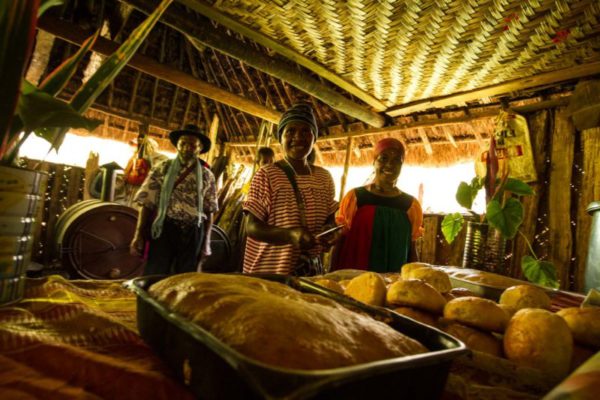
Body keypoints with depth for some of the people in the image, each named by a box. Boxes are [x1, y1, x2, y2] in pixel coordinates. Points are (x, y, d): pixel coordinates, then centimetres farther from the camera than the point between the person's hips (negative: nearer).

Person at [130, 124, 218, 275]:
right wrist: (139, 235, -5)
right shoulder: (163, 169, 3)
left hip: (192, 232, 2)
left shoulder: (206, 175, 6)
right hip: (164, 228, -1)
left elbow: (209, 210, 7)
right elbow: (147, 203, 1)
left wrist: (206, 241, 4)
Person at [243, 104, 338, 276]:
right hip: (269, 272, -4)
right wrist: (290, 235, -29)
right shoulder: (266, 175, -12)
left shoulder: (324, 177, 3)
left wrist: (330, 233, -11)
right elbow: (252, 227, -13)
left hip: (310, 270, 5)